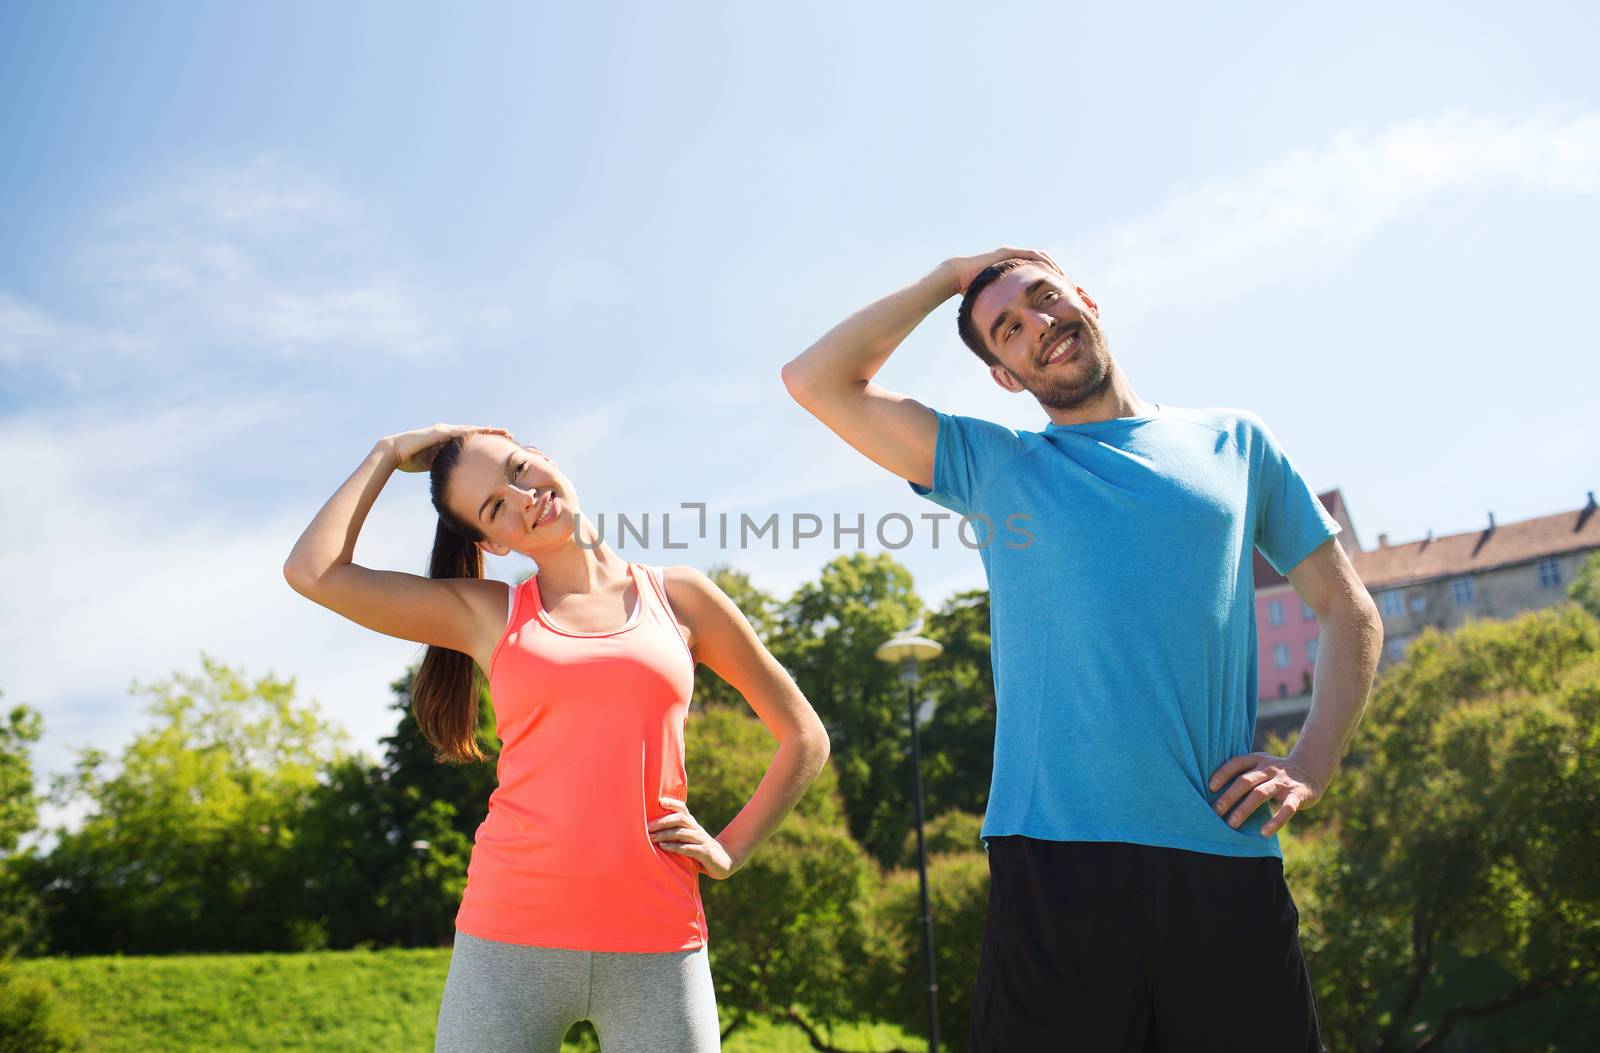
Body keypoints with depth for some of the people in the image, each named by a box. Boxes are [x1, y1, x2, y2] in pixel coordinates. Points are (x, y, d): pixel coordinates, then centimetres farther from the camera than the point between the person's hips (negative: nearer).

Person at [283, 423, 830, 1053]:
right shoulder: (483, 614, 10)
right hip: (511, 936, 0)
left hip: (654, 946, 0)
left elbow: (804, 738, 15)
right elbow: (312, 571, 0)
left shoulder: (678, 597, 9)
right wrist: (391, 454, 10)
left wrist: (729, 851, 4)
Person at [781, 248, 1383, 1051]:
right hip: (1053, 864, -1)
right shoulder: (993, 465, 13)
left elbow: (1348, 609, 16)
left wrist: (1312, 763, 1)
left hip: (1228, 859, 1)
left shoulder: (1235, 442, 16)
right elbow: (816, 380, 8)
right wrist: (949, 280, 13)